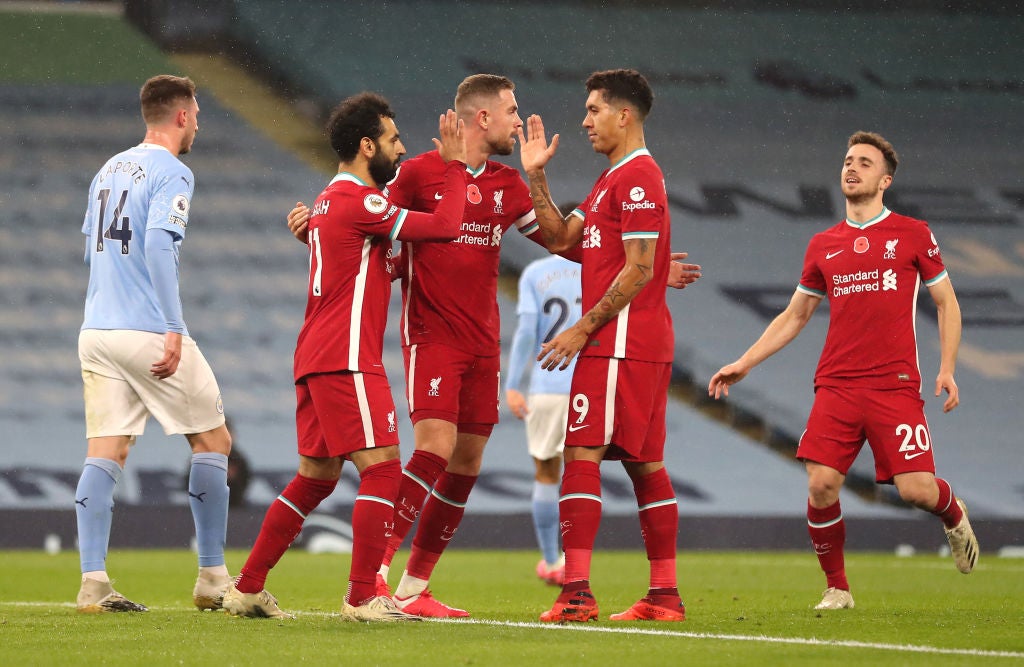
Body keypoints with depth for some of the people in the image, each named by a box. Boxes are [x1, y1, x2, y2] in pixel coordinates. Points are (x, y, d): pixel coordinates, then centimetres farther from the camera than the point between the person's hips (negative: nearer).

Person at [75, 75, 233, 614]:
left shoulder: (109, 170, 17)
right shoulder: (171, 173, -7)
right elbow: (159, 246, -20)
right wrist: (173, 330, -23)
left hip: (96, 330, 7)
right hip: (148, 332, -7)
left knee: (105, 453, 1)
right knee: (213, 442, 7)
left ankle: (93, 581, -11)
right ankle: (212, 578, 9)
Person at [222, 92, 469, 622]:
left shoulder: (329, 200, 18)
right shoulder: (358, 202, -13)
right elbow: (446, 225, -14)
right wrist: (453, 164, -2)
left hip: (315, 359, 10)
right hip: (346, 359, -10)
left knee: (315, 476, 14)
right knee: (382, 467, -10)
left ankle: (247, 589, 17)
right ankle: (362, 598, -12)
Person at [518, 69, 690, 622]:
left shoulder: (637, 177, -12)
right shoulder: (615, 178, 20)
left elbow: (639, 269, -17)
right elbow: (560, 238, 20)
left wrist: (584, 328, -16)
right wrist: (535, 177, 14)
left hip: (618, 342, -10)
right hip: (645, 345, 10)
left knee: (581, 455, -12)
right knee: (645, 464, 9)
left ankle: (576, 592, -18)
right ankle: (665, 595, 10)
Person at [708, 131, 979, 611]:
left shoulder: (913, 234, 6)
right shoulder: (823, 246, 14)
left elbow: (947, 303, 10)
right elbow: (793, 317, 23)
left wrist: (947, 370, -3)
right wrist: (743, 364, 16)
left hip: (895, 385, -3)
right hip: (836, 386, 3)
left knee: (916, 489, -12)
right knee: (821, 484, -13)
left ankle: (953, 516, 25)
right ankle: (836, 588, 5)